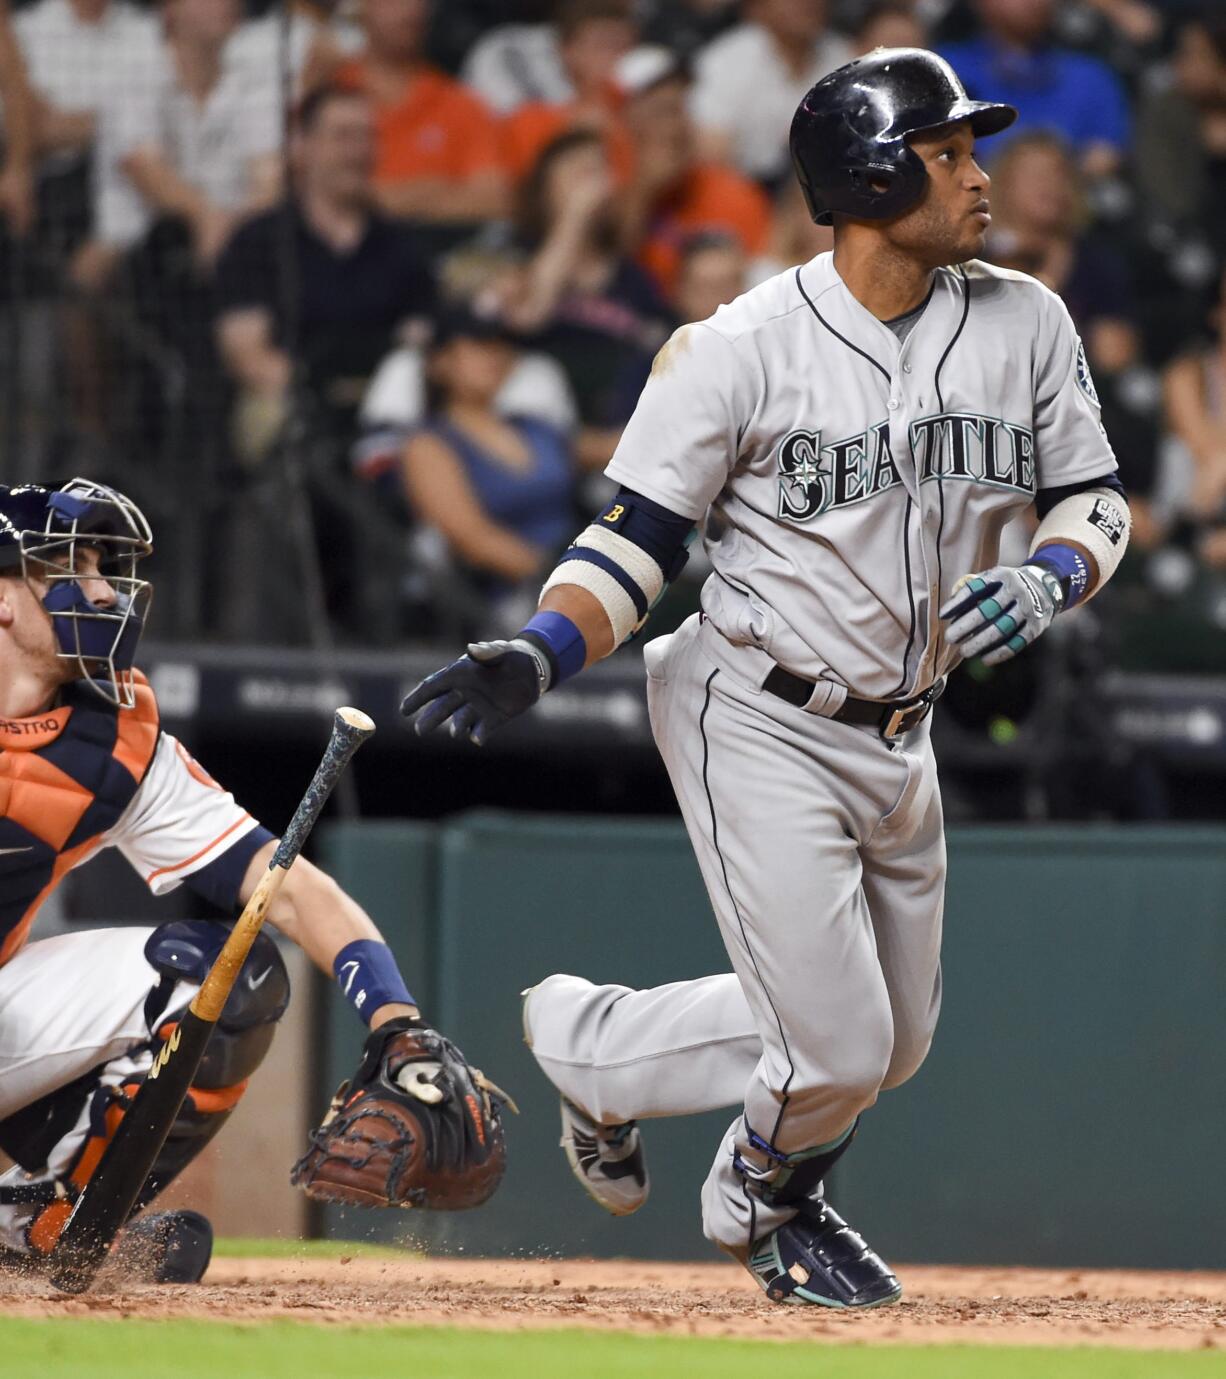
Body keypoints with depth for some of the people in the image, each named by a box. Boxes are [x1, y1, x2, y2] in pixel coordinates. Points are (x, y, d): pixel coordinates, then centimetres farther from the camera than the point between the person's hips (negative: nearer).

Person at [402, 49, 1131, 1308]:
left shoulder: (1023, 324, -1)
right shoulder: (739, 350, -15)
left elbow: (1093, 498, 6)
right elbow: (640, 539, -10)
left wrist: (1048, 578, -16)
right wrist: (539, 656, -27)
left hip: (900, 735, 7)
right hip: (757, 722, -6)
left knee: (893, 1045, 13)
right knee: (837, 1049, -9)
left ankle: (587, 1045, 35)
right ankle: (762, 1205, 25)